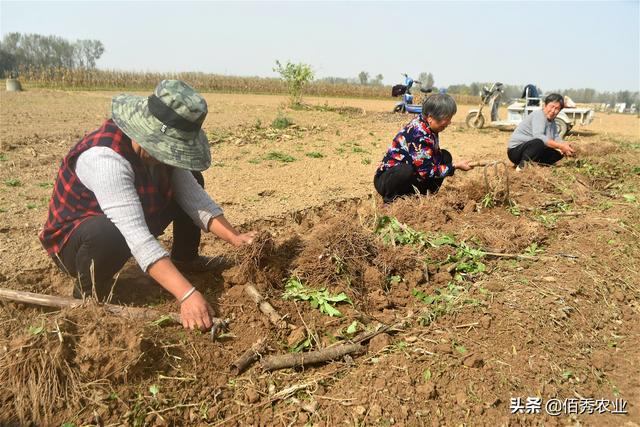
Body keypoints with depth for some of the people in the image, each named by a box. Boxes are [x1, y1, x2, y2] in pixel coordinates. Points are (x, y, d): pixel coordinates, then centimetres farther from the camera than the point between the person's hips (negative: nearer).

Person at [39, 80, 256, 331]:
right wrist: (186, 294, -49)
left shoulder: (159, 147, -13)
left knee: (191, 180, 1)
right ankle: (87, 299, -12)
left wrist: (235, 238, -26)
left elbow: (194, 197, -13)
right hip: (74, 242, -7)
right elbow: (137, 237, -44)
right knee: (109, 233, -43)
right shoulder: (106, 158, -36)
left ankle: (184, 259, 17)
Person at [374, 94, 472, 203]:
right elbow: (426, 171, -26)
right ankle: (390, 199, -13)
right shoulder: (420, 134, -29)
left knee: (445, 156, 2)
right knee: (406, 170, -42)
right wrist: (455, 166, -16)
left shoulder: (424, 124, -4)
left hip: (411, 178, 9)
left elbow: (434, 155, 6)